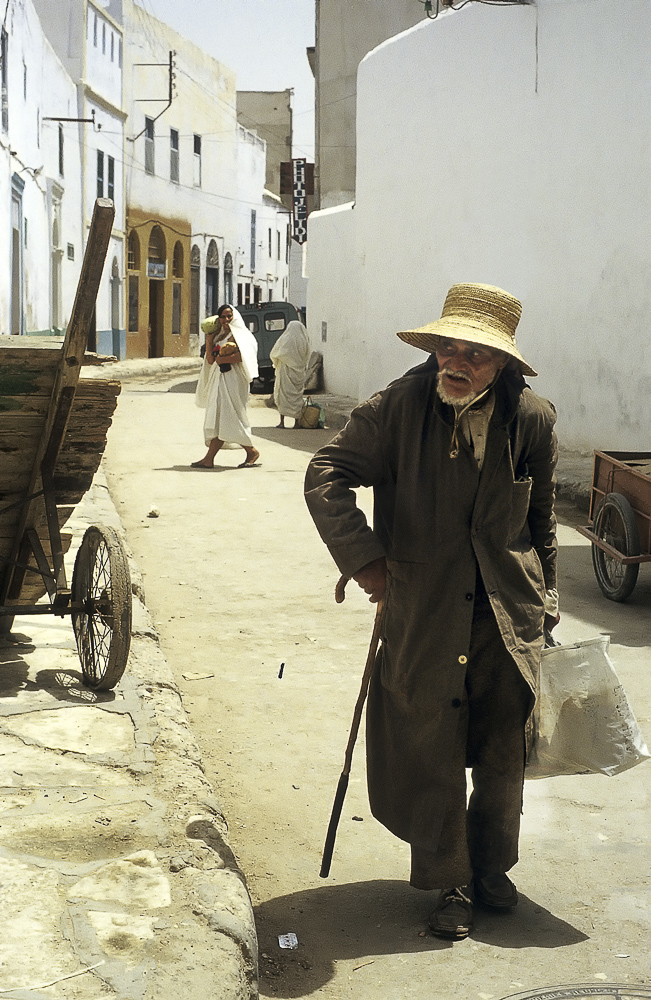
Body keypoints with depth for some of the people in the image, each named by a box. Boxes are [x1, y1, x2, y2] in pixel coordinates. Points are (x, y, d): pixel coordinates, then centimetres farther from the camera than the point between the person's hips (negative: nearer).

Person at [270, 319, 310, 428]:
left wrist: (277, 364, 21)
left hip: (285, 371, -2)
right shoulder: (304, 342, -2)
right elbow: (306, 358, 6)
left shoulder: (284, 340, -6)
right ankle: (297, 422, 8)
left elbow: (273, 354, 2)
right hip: (299, 373, 2)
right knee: (297, 396, 9)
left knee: (282, 395, 3)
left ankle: (282, 422, -2)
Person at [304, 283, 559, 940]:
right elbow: (325, 475, -8)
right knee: (433, 756, 7)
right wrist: (363, 558, -16)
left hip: (509, 617, 2)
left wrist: (545, 603, 14)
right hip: (423, 614, -2)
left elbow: (541, 520, 10)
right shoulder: (401, 406, -12)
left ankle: (491, 865, 37)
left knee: (503, 753, 13)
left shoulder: (532, 420, -4)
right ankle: (451, 883, 27)